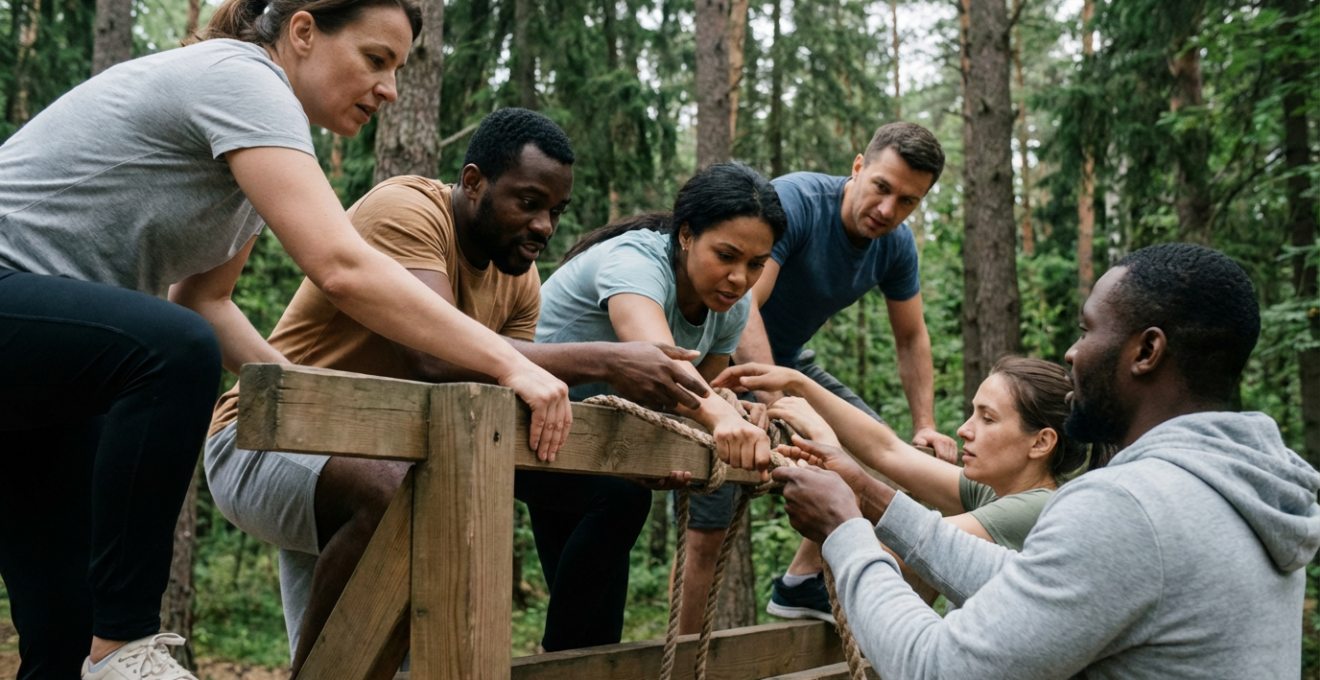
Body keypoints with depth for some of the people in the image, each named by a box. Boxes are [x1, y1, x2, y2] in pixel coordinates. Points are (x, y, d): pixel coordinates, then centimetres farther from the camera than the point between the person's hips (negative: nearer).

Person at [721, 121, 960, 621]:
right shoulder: (795, 201, -28)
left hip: (788, 363, 7)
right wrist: (776, 406, -47)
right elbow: (741, 304, -39)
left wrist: (925, 426, -5)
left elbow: (911, 337, 6)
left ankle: (801, 581, 14)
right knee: (706, 529, -13)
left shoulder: (896, 244, -6)